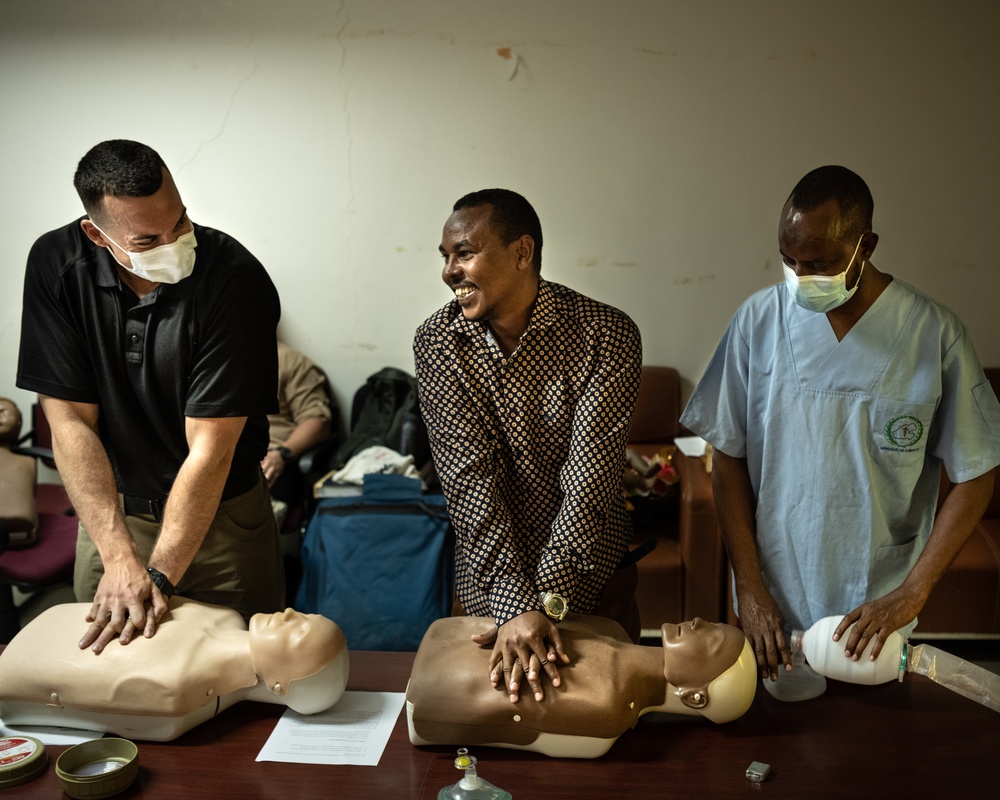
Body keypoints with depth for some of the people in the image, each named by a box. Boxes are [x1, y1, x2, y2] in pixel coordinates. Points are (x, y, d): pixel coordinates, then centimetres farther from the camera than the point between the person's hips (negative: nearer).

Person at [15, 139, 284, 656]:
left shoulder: (237, 279, -25)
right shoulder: (56, 266, -15)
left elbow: (210, 448, -25)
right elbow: (70, 420, -15)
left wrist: (158, 575, -26)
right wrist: (119, 556, -21)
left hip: (222, 511, -2)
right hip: (110, 507, 2)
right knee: (105, 648, 15)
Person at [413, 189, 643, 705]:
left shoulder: (607, 334, -19)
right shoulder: (437, 343, -12)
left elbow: (589, 479, -23)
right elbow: (469, 479, -19)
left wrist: (548, 600, -30)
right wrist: (516, 606, -27)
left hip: (587, 573, -1)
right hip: (491, 577, 2)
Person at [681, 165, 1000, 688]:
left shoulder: (935, 334, -11)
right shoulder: (759, 320, -7)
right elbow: (729, 459, -4)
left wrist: (910, 595, -13)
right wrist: (749, 587, -8)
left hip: (876, 612, -1)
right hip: (773, 605, 1)